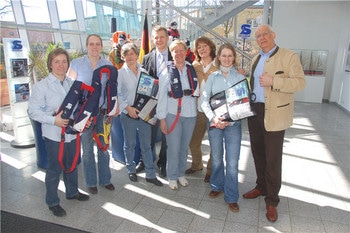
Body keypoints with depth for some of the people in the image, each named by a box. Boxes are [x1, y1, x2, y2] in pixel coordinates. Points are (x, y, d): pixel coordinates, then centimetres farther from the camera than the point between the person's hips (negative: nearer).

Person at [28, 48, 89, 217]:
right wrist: (54, 120, -23)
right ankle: (52, 202, 27)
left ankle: (72, 192, 43)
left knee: (72, 165, 20)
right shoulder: (42, 86, -10)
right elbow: (33, 111, -12)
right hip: (54, 135, -5)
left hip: (72, 132, 5)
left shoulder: (72, 84, 6)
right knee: (54, 169, 7)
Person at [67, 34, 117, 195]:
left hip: (103, 112, 2)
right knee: (87, 150, 9)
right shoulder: (76, 63, -1)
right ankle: (91, 182, 26)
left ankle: (105, 179, 30)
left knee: (104, 148, 12)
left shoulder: (108, 65, 3)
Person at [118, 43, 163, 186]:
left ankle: (150, 174, 16)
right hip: (128, 114, -2)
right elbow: (117, 94, -4)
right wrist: (127, 107, -13)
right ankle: (131, 170, 31)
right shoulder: (121, 72, -1)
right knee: (130, 144, 11)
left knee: (147, 145, 7)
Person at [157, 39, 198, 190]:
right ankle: (172, 177, 20)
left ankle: (181, 174, 32)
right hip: (172, 114, -3)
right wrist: (162, 118, -6)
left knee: (184, 147, 14)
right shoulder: (166, 73, -3)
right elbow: (162, 97, -4)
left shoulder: (192, 70, 6)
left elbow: (197, 91, 14)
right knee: (173, 148, 1)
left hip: (190, 114, 3)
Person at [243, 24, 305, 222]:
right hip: (254, 113, 6)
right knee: (258, 154, 16)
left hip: (274, 115, -6)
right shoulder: (256, 59, 16)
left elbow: (300, 82, -14)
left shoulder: (289, 56, -5)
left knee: (273, 159, 1)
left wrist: (273, 81, -23)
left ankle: (272, 201, 16)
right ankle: (261, 187, 36)